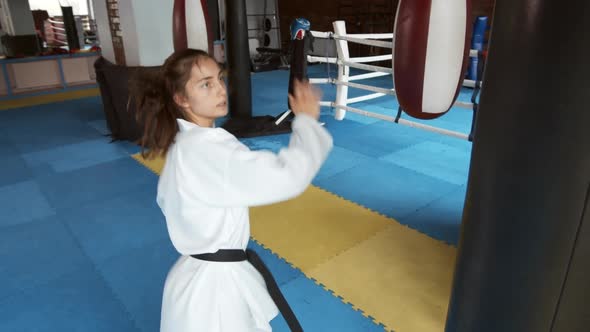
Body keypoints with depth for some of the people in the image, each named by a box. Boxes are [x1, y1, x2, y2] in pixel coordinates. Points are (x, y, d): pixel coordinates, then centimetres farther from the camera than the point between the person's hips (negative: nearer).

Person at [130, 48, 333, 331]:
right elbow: (287, 176, -35)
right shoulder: (204, 149, -29)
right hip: (211, 288, -9)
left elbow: (168, 199, 16)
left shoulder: (183, 144, 2)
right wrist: (306, 119, -20)